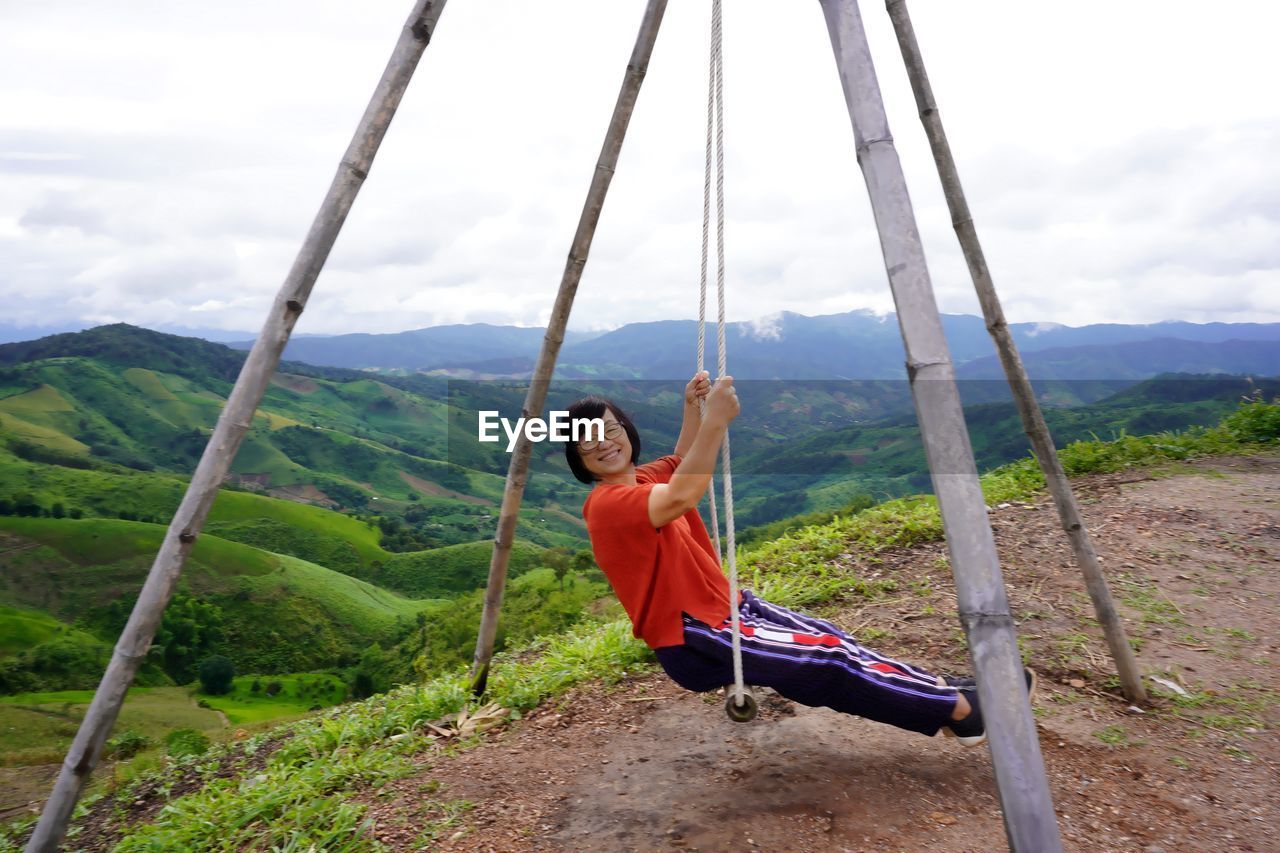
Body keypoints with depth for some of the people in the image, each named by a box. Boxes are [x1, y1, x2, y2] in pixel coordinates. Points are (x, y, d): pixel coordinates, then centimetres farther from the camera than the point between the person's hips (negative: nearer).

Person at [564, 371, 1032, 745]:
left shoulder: (641, 479, 6)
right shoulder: (606, 503, -21)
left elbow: (681, 463, 25)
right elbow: (682, 496, -38)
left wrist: (692, 408, 10)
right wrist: (714, 419, -39)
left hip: (724, 604, 9)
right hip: (693, 641, -9)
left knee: (828, 639, 5)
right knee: (826, 660, -8)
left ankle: (941, 688, 15)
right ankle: (959, 708, 4)